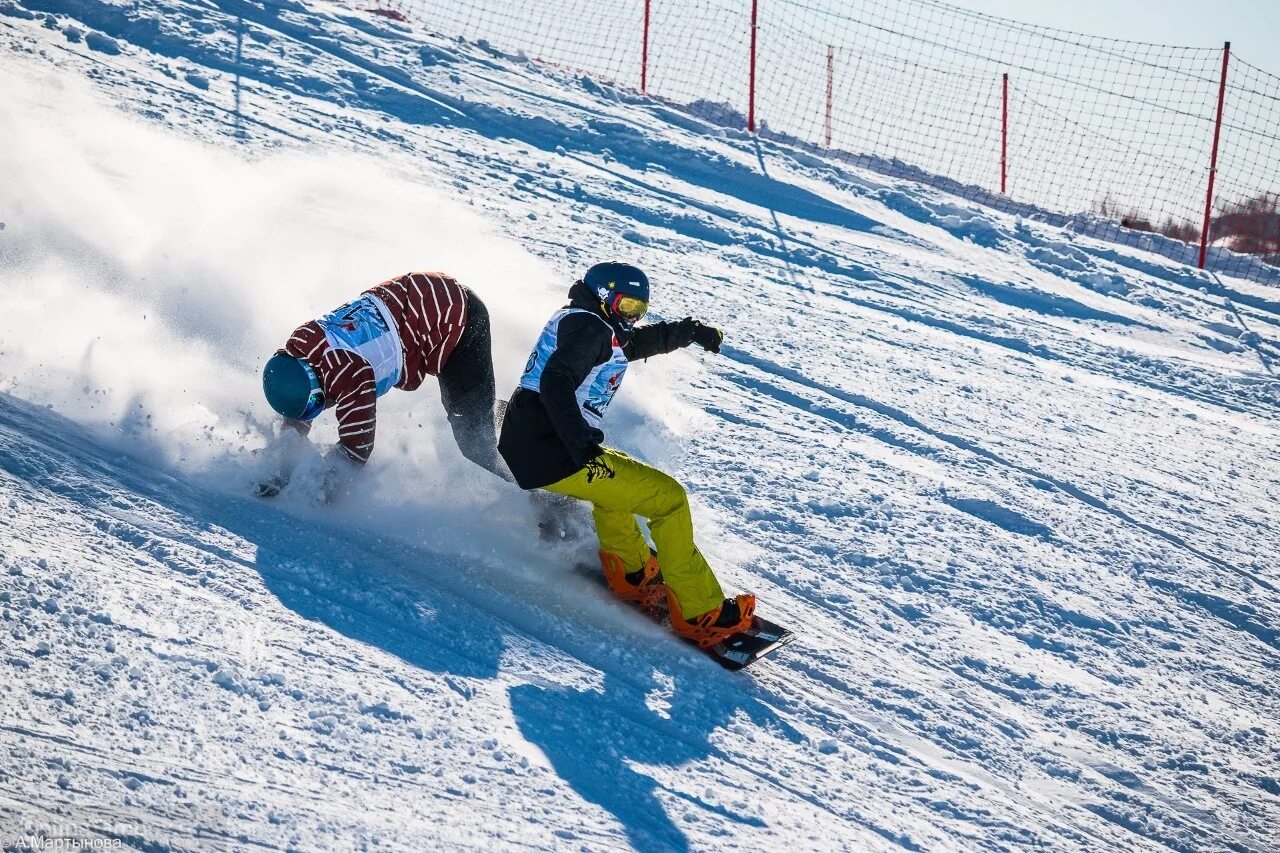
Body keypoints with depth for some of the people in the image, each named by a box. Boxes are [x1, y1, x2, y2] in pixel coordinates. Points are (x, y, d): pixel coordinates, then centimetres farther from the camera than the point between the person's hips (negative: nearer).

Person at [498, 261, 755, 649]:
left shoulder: (575, 321, 22)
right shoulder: (590, 328, -8)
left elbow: (637, 340, 38)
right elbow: (556, 383, -25)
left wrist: (690, 330, 42)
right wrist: (580, 444, -32)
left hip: (519, 450, 11)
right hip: (554, 457, -11)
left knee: (612, 481, 40)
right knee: (669, 498, -6)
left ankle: (631, 574, 41)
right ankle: (700, 615, -7)